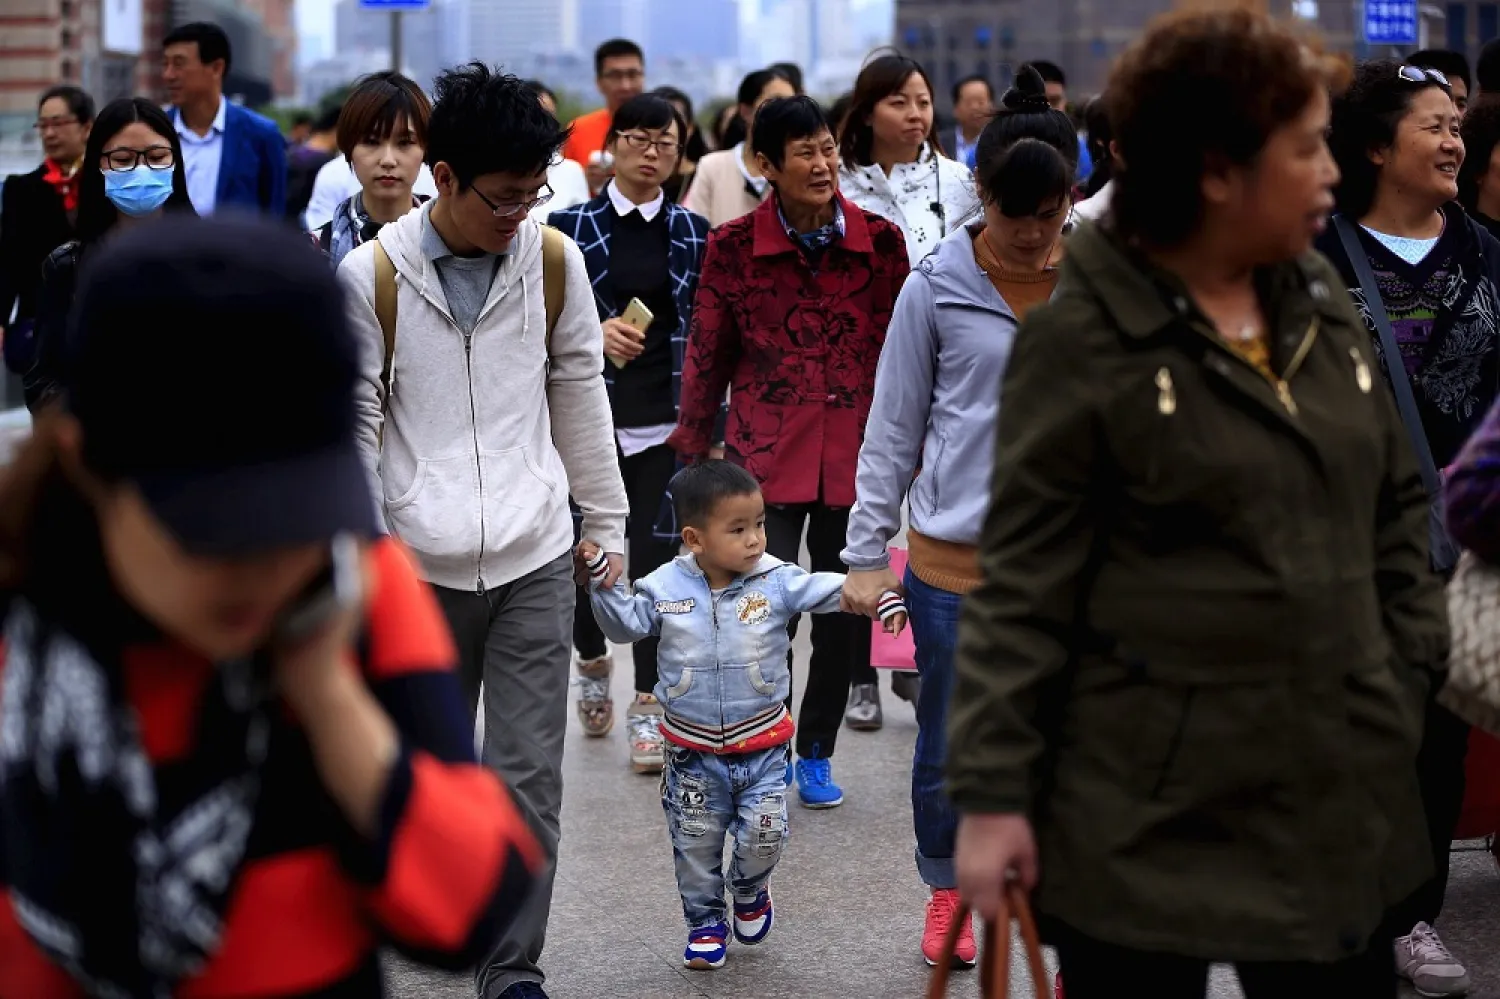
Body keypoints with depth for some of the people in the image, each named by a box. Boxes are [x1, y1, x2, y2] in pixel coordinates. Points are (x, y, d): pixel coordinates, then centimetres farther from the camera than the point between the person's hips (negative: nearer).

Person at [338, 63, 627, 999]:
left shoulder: (556, 262, -1)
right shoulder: (371, 276, -8)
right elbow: (355, 429, -2)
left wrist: (607, 526, 13)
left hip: (535, 561, 1)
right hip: (421, 566, -1)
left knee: (531, 774, -2)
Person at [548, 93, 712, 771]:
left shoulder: (693, 234, 8)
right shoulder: (570, 228, 3)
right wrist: (596, 334, -17)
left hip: (667, 421, 1)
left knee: (655, 557, -3)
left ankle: (647, 705, 8)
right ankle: (593, 662, 33)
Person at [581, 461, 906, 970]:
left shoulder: (778, 582, -9)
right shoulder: (665, 586, -7)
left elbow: (831, 590, -12)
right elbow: (626, 623, 0)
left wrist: (878, 596, -26)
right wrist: (602, 581, -12)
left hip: (761, 747, 0)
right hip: (693, 751, 0)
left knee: (762, 837, -1)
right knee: (695, 846, 10)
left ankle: (750, 890, 31)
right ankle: (705, 920, 30)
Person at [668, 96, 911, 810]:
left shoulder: (880, 241, 1)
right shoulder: (734, 247, -3)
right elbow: (707, 356, 6)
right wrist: (695, 450, 10)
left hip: (857, 456, 2)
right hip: (766, 456, -2)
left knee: (846, 610, 10)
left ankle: (816, 751, 28)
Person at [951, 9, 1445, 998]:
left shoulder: (1320, 302, 8)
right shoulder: (1081, 340, -10)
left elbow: (1396, 505, 17)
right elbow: (1022, 583, -9)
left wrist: (1414, 674, 9)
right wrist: (992, 793, -11)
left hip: (1336, 795, 6)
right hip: (1148, 814, -6)